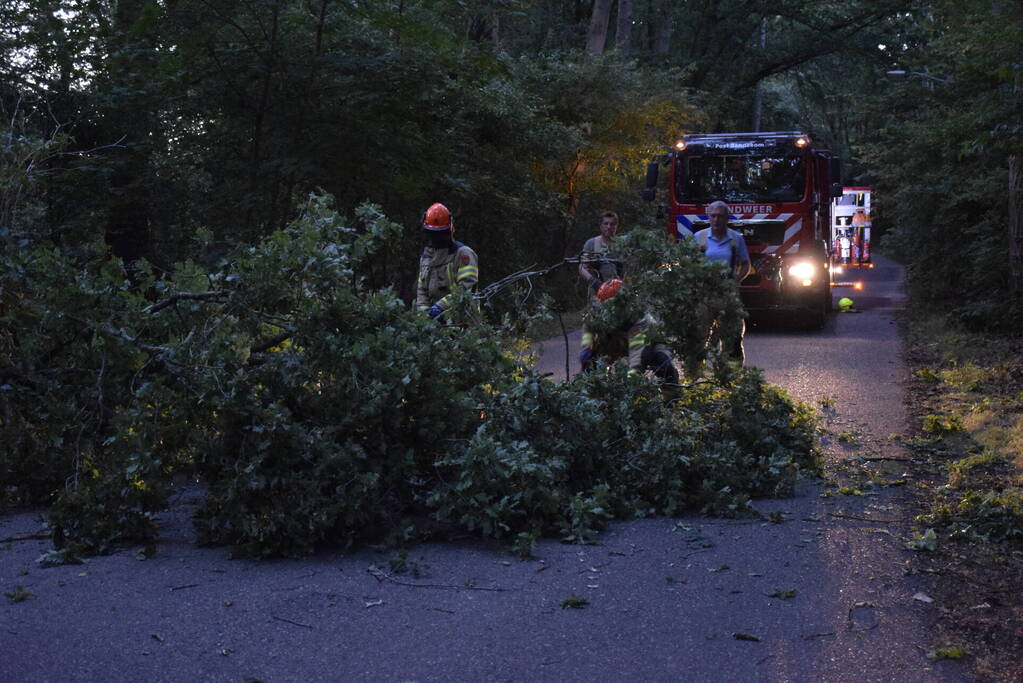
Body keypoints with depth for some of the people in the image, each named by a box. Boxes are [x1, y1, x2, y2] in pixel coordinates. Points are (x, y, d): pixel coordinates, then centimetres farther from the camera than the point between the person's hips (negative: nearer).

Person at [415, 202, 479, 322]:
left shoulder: (463, 254, -5)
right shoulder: (426, 256, 18)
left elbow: (466, 288, -16)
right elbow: (421, 290, 19)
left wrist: (441, 305, -21)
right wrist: (423, 311, 0)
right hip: (435, 318, 6)